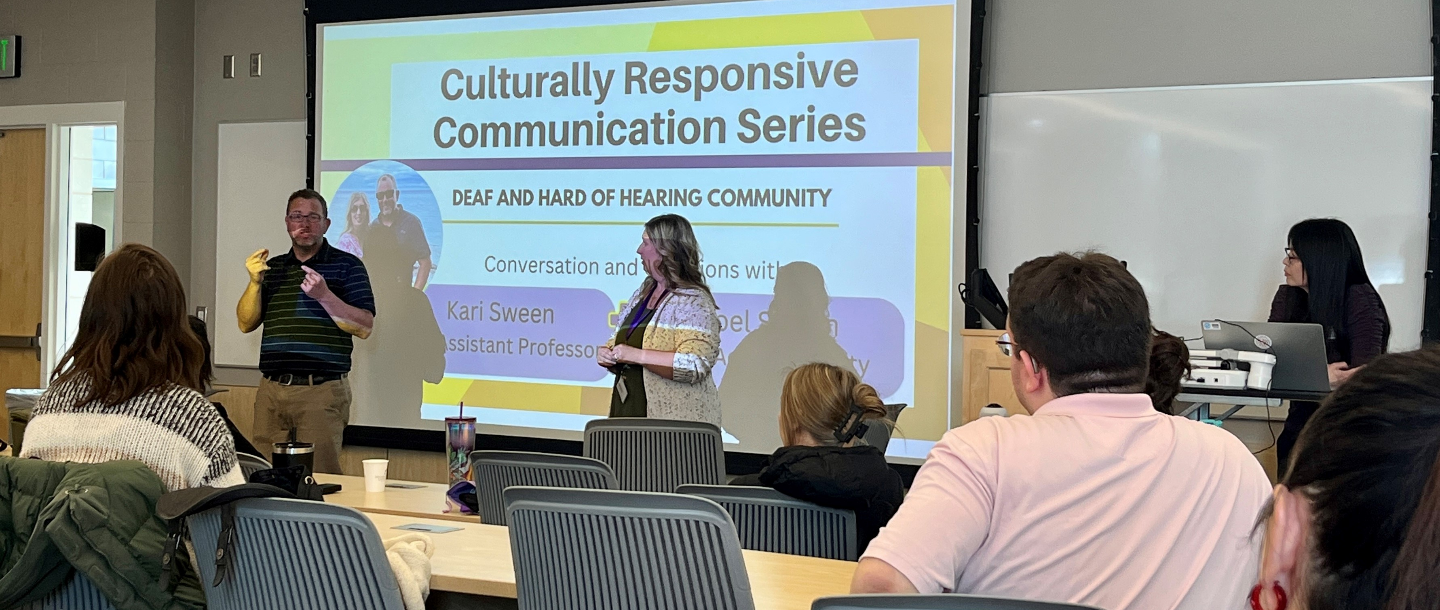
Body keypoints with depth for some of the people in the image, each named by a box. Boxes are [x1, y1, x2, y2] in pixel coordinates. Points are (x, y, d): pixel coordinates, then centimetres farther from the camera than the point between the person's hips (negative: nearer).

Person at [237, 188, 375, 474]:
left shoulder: (347, 265, 1)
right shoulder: (272, 268, 16)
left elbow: (364, 327, -6)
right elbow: (246, 323, 12)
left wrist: (324, 295, -19)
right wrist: (255, 282, -4)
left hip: (322, 390, -4)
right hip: (271, 390, 5)